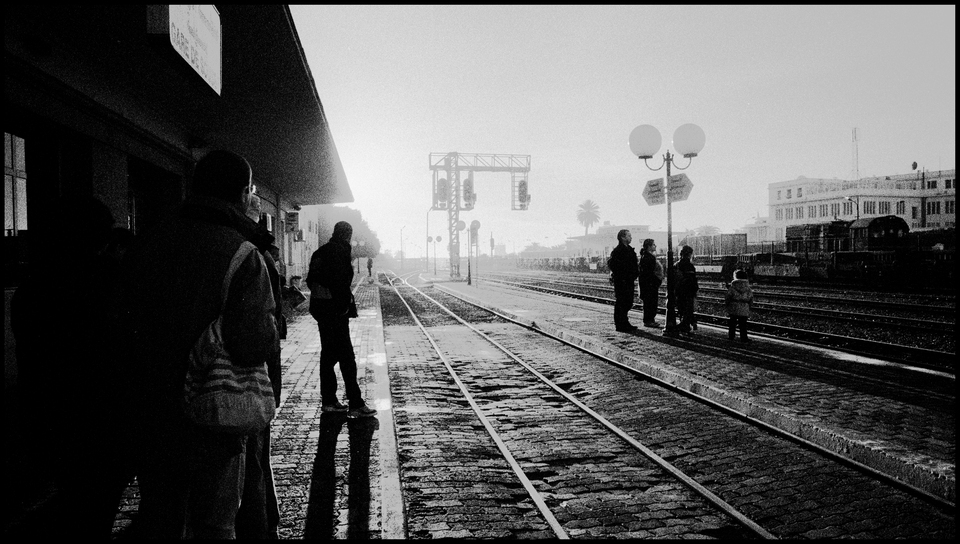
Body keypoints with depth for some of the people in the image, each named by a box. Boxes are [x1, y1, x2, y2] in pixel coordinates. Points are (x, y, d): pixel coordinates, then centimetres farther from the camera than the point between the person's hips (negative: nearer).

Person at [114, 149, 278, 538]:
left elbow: (123, 326, 6)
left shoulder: (147, 245, 2)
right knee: (214, 524, 10)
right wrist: (269, 329, -4)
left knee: (157, 519, 21)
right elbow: (256, 345, -24)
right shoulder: (242, 256, -16)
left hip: (150, 415, 5)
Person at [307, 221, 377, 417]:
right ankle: (356, 404, -5)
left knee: (328, 354, 15)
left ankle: (328, 400, 20)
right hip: (336, 310, -9)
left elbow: (311, 280, 16)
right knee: (346, 357, -7)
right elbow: (341, 281, -22)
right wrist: (346, 304, -13)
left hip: (320, 308, 9)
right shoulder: (341, 251, -12)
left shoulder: (321, 252, 15)